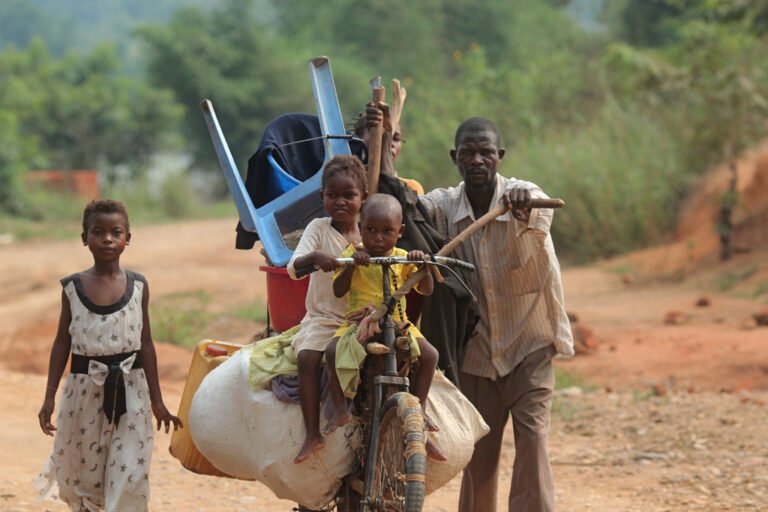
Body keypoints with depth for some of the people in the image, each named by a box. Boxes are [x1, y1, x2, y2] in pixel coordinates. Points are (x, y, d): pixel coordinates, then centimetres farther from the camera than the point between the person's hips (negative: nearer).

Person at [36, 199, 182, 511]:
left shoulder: (137, 286, 0)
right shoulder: (73, 287, -1)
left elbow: (146, 343, 5)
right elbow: (62, 343, 5)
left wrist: (156, 400, 5)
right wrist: (49, 397, 2)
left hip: (129, 390, 0)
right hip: (85, 389, 0)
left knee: (129, 475, -4)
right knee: (84, 472, 9)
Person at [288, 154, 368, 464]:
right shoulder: (319, 229, 0)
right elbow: (294, 266, -14)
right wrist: (315, 257, -37)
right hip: (323, 319, -2)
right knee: (307, 358, -31)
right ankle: (313, 434, -29)